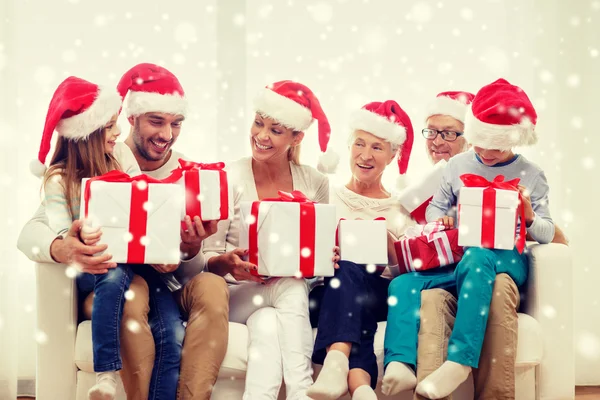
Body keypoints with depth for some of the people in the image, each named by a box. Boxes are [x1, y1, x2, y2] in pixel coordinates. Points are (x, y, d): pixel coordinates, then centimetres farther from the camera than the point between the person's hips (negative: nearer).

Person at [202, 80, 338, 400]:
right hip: (237, 293, -2)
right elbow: (210, 258, -7)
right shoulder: (230, 178, -8)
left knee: (267, 323, -33)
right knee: (291, 289, -32)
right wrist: (228, 263, -28)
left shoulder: (316, 184, 0)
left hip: (291, 292, 2)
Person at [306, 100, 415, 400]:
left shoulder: (399, 211, 15)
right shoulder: (327, 200, 15)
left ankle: (337, 362, -54)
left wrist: (388, 247, -13)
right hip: (327, 293, 0)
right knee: (348, 265, -34)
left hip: (377, 297, 0)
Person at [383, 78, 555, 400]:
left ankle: (460, 360, -45)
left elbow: (546, 235, 5)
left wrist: (529, 216, -18)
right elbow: (435, 206, 20)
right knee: (402, 283, -24)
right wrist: (440, 220, -4)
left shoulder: (531, 175, 4)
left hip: (505, 259, -3)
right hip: (456, 256, 4)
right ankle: (399, 365, -40)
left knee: (476, 257, -41)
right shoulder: (458, 165, 10)